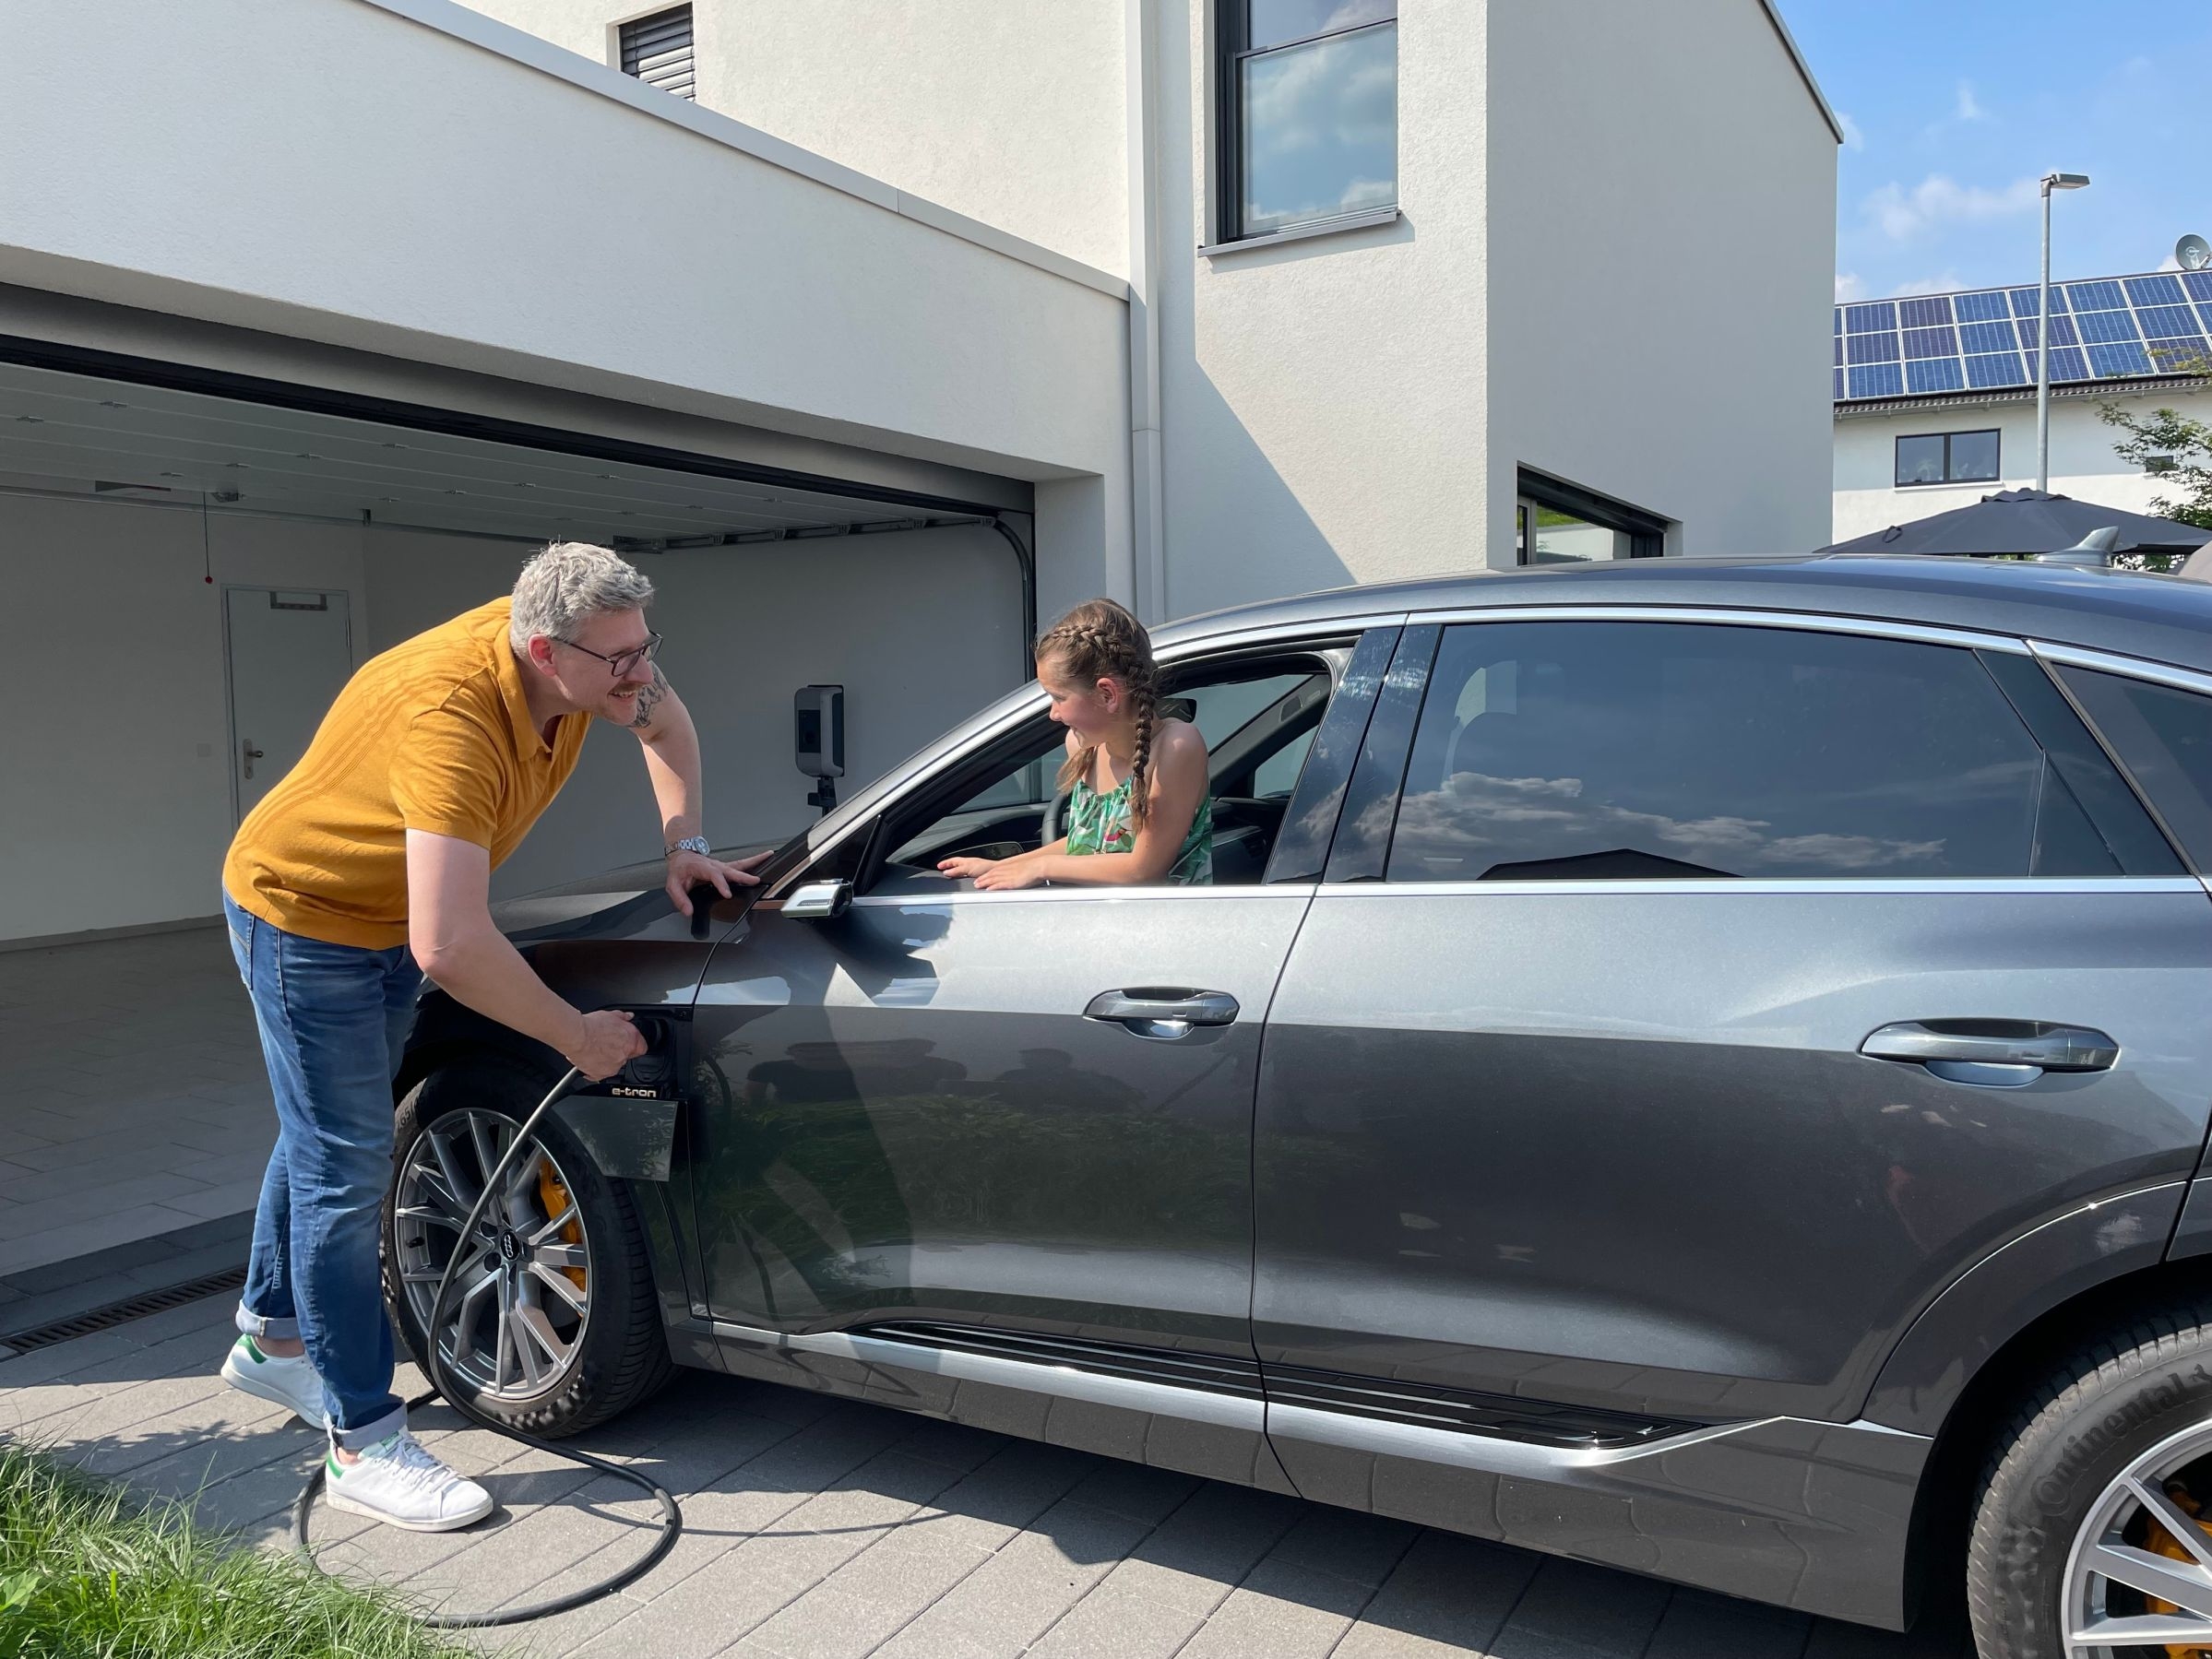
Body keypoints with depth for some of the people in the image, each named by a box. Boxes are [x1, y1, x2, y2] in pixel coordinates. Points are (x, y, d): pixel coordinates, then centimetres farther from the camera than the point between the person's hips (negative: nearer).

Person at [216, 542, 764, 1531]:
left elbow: (667, 721, 7)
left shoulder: (582, 659, -17)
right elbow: (451, 947, -47)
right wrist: (576, 1034, -33)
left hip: (389, 921, 9)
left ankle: (271, 1339, 42)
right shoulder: (451, 716, -41)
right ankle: (363, 1446, 6)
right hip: (302, 918, -9)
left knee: (327, 1140, 22)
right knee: (346, 1171, -5)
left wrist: (683, 845, -5)